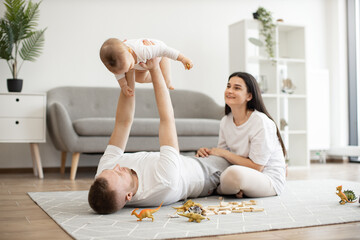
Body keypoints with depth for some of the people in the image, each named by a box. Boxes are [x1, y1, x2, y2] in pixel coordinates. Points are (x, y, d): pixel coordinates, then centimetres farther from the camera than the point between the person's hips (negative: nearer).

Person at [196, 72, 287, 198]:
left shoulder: (261, 122, -20)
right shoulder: (225, 121, 3)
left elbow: (256, 167, -20)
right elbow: (221, 156, 10)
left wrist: (223, 153, -17)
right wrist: (207, 152, -13)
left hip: (269, 179, -7)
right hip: (243, 174, 7)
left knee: (235, 173, -37)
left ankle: (215, 190, -3)